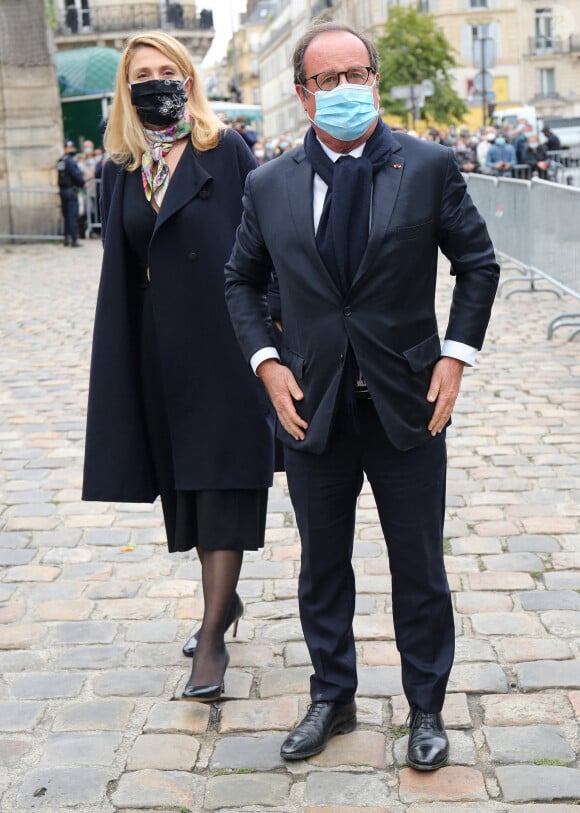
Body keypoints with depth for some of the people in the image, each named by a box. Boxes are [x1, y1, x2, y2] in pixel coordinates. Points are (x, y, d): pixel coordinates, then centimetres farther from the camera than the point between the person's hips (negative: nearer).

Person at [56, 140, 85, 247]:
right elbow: (77, 175, -16)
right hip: (71, 191, -8)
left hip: (62, 190, 8)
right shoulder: (70, 161, -15)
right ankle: (74, 240, -6)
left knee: (66, 215, 14)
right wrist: (83, 183, 3)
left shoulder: (59, 161, 9)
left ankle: (67, 238, 18)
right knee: (73, 215, -5)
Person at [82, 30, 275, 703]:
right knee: (185, 481, 14)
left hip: (225, 340, -5)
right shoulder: (121, 168, 9)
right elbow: (119, 268, 12)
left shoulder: (226, 151, -4)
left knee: (222, 481, -5)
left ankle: (213, 636, -1)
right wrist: (121, 364, 9)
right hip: (160, 345, 5)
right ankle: (223, 599, 32)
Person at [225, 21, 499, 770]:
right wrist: (267, 361, -4)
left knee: (419, 567, 10)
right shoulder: (268, 185, 0)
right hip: (312, 405, 2)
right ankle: (331, 699, 35)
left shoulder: (429, 167, -5)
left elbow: (478, 264, 2)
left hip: (408, 402, -1)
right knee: (322, 565, 16)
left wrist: (455, 353, -8)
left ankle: (426, 709, 29)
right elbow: (242, 281, 10)